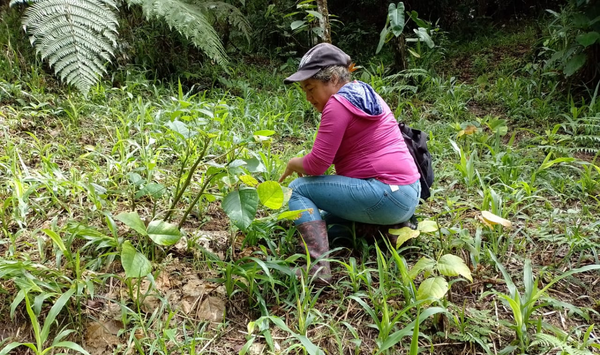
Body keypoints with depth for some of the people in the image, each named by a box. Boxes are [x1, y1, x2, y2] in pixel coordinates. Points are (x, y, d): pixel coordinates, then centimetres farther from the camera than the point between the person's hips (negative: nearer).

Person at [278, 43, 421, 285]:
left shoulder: (337, 103, -12)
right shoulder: (366, 95, 18)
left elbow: (316, 164, -14)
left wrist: (293, 163, 6)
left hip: (387, 196, -10)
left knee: (299, 190, -6)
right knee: (324, 212, 27)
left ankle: (320, 266, -21)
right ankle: (391, 227, 10)